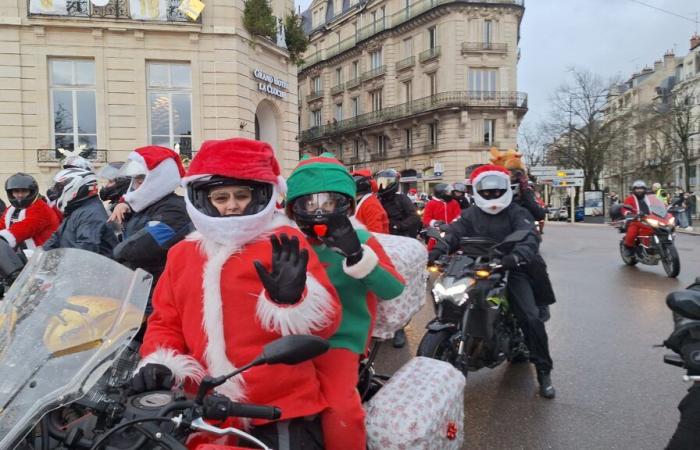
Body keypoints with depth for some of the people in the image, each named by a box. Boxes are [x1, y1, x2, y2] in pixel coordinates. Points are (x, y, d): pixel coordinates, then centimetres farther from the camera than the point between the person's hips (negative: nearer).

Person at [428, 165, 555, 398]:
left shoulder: (518, 213, 2)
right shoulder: (470, 215, 12)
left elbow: (530, 238, -16)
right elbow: (453, 234, -4)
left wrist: (516, 256, -39)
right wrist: (435, 252, -25)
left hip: (510, 270, -2)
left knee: (531, 318, -15)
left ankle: (543, 371, 4)